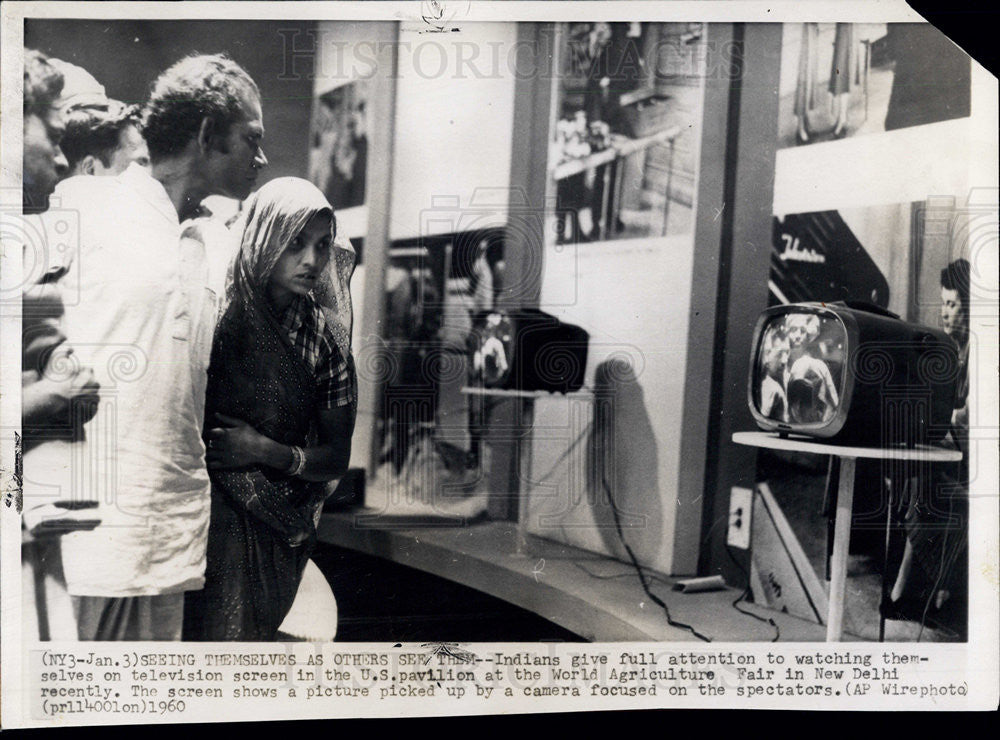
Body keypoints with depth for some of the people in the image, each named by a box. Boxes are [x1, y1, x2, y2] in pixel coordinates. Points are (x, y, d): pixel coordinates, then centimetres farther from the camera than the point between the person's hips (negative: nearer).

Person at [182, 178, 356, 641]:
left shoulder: (324, 333, 2)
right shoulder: (219, 314, -9)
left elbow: (338, 458, 4)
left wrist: (267, 452, -11)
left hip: (284, 529, 4)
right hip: (219, 519, -3)